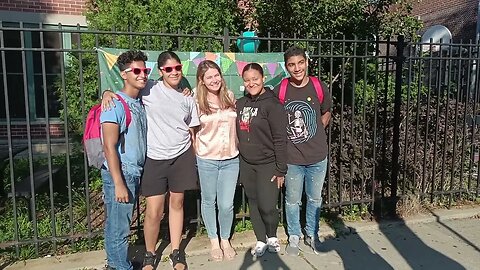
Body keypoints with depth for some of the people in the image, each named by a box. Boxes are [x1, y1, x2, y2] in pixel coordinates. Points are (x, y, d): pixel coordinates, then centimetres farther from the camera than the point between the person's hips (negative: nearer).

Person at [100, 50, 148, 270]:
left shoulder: (140, 103, 10)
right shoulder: (115, 104, -14)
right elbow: (109, 147, -17)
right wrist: (118, 184, -19)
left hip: (135, 173, 8)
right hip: (120, 174, -8)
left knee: (118, 224, 19)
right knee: (119, 227, 4)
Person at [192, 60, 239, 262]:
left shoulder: (230, 97, 3)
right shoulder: (196, 101, -7)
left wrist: (239, 147, 14)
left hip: (231, 159, 2)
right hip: (207, 159, -1)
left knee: (226, 204, 4)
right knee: (209, 201, 13)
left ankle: (225, 240, 29)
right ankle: (213, 241, 34)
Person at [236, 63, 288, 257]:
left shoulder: (272, 104, -11)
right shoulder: (240, 104, 7)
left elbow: (280, 139, -13)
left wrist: (281, 170, -14)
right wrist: (238, 164, 13)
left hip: (267, 164, -5)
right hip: (246, 164, 6)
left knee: (267, 206, -7)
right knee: (254, 204, 12)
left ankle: (272, 236, 22)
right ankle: (261, 240, 30)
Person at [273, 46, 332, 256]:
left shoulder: (319, 88, -6)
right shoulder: (279, 91, -10)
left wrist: (315, 133, 3)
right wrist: (286, 136, -2)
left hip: (317, 156, 1)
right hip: (291, 157, -1)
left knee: (315, 198, 17)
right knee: (292, 200, 12)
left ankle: (312, 234, 39)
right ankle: (294, 237, 34)